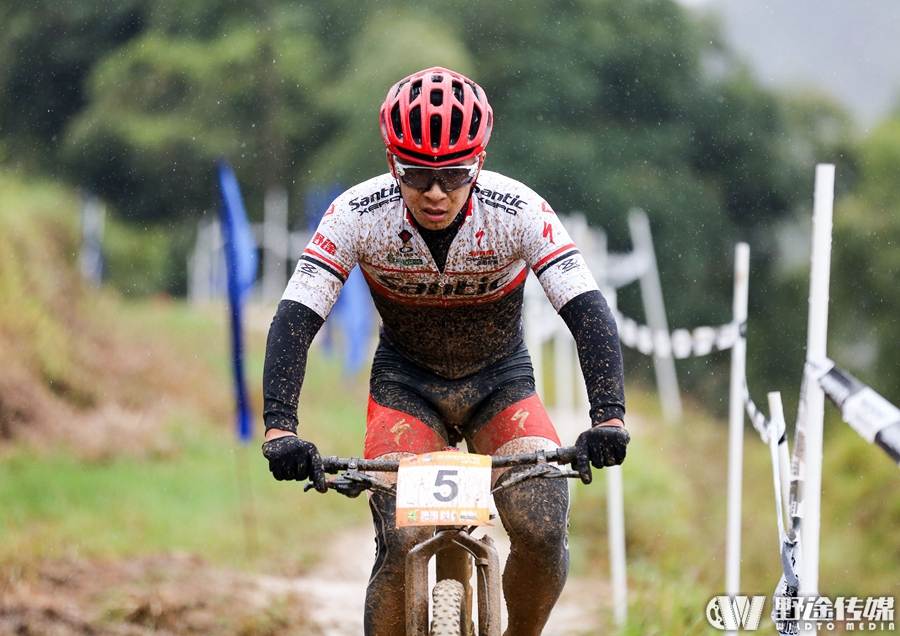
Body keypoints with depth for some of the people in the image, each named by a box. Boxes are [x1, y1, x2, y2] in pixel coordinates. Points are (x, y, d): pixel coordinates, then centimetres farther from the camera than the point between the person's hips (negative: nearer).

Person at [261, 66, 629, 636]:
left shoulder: (519, 211, -26)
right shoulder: (359, 215, -25)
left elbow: (588, 312, -30)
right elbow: (295, 320, -27)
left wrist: (609, 417, -44)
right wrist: (280, 430, -40)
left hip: (500, 381, 0)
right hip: (407, 384, 0)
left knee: (543, 533, -21)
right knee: (404, 544, -22)